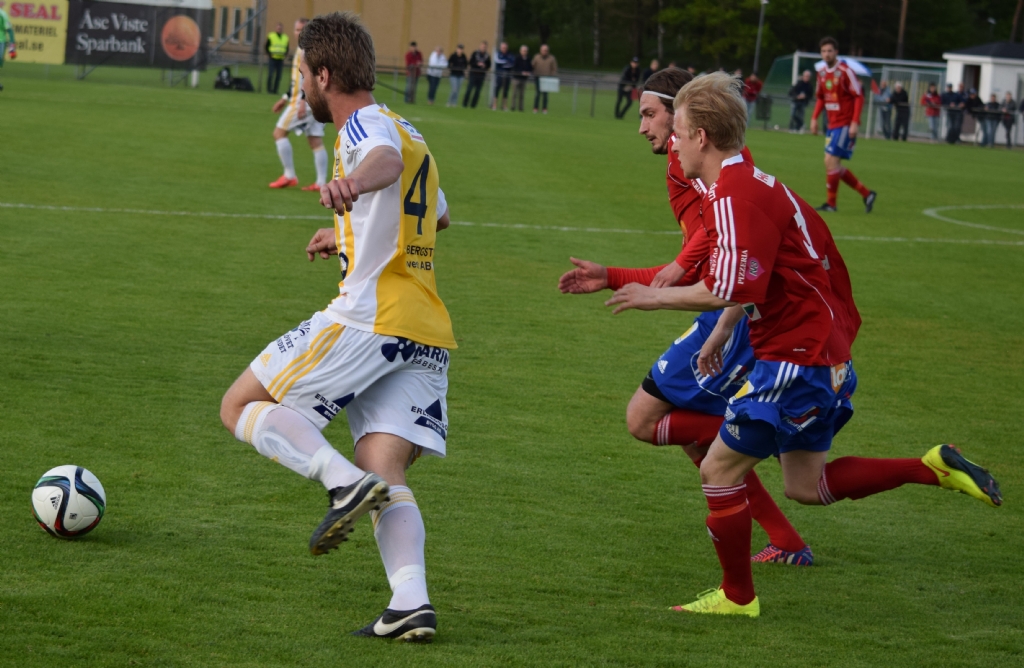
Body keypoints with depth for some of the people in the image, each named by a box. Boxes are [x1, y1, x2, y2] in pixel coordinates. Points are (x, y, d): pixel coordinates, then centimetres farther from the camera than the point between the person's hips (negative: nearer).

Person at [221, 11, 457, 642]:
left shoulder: (366, 126, -4)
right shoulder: (408, 134, 26)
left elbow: (387, 160, -30)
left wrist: (352, 183, -53)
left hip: (369, 318, -9)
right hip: (428, 335, 9)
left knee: (242, 406, 1)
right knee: (386, 474, 1)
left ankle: (346, 483, -19)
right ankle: (412, 605, -18)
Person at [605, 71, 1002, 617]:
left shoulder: (735, 195, -20)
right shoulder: (749, 184, 13)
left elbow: (734, 290, -29)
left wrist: (659, 298, -16)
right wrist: (721, 334, 32)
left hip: (797, 360, -10)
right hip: (820, 352, 10)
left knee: (719, 470, -1)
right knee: (807, 487, 18)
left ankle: (737, 597, 10)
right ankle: (935, 468, 16)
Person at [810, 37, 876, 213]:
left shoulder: (845, 71, -13)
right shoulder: (822, 73, 8)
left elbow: (859, 97, -13)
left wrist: (855, 122, -19)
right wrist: (814, 118, 8)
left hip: (845, 125, -8)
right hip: (832, 124, 8)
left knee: (831, 161, -12)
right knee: (833, 166, 8)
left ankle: (831, 203, -1)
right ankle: (866, 194, 19)